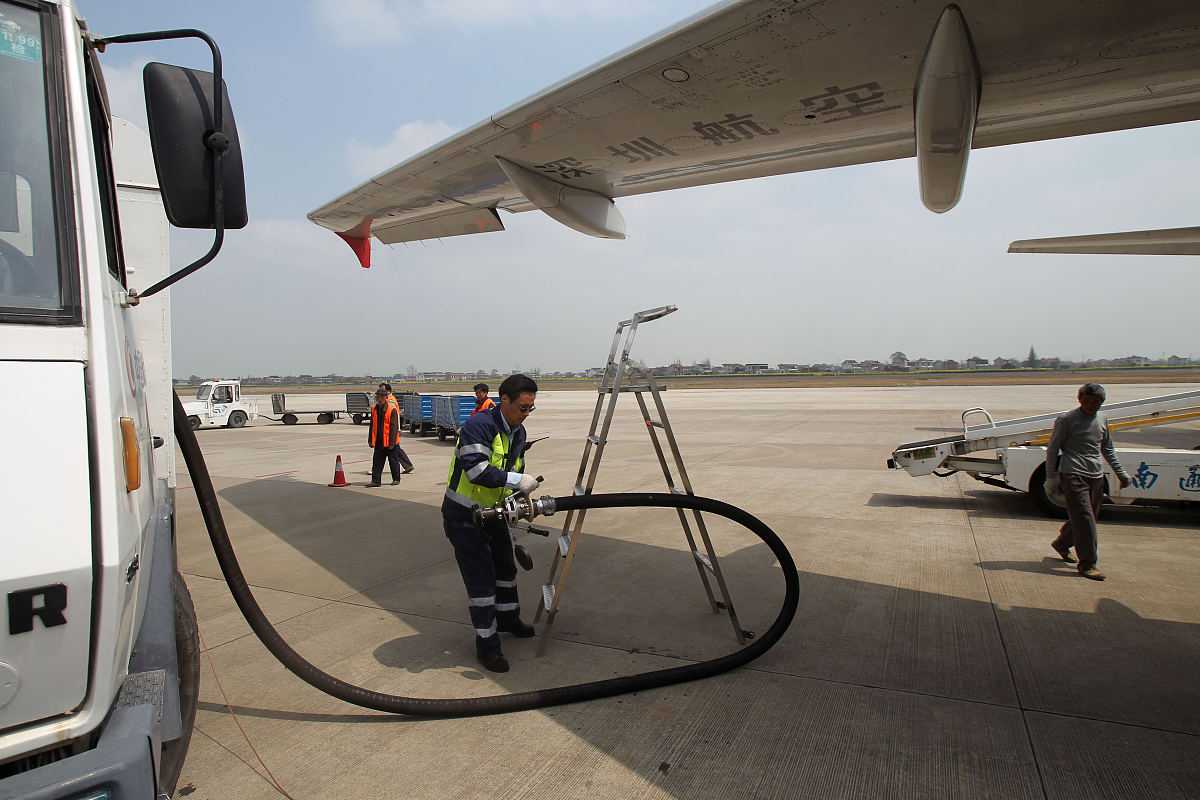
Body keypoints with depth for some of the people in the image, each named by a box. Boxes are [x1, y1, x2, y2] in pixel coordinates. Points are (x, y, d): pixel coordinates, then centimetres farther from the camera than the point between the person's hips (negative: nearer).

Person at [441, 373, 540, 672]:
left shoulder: (518, 433, 4)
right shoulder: (479, 425, -24)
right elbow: (476, 470, -34)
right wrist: (517, 480, -35)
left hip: (493, 512, 9)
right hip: (464, 515, -8)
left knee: (505, 568, 20)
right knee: (481, 578, -5)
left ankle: (508, 619, 42)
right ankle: (487, 645, 8)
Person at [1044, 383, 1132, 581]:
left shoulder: (1102, 419, 14)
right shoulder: (1067, 420, -5)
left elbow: (1107, 449, 27)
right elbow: (1052, 449, -2)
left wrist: (1120, 472, 24)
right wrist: (1051, 478, -5)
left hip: (1096, 476, 7)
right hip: (1073, 475, -7)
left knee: (1087, 518, 13)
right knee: (1084, 519, -11)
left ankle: (1061, 544, 35)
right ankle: (1088, 564, -5)